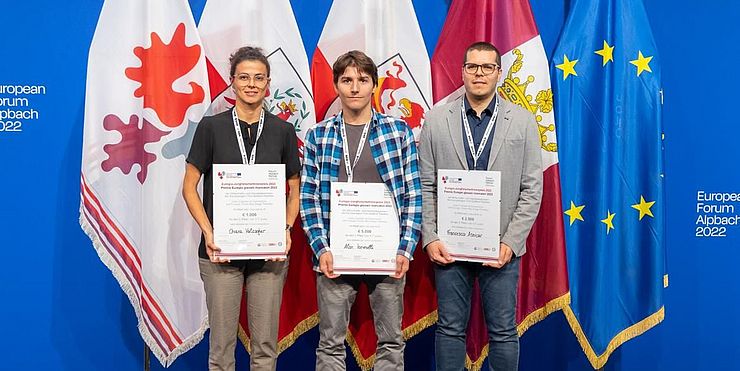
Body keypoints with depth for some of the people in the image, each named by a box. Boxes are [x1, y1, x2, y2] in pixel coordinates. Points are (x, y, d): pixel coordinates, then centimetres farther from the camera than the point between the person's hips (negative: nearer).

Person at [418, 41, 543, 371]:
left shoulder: (522, 121, 2)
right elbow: (426, 187, 3)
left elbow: (532, 189, 0)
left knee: (503, 332, 8)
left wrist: (511, 242, -8)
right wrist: (430, 239, -6)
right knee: (450, 328, 10)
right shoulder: (437, 120, 3)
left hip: (501, 247, 0)